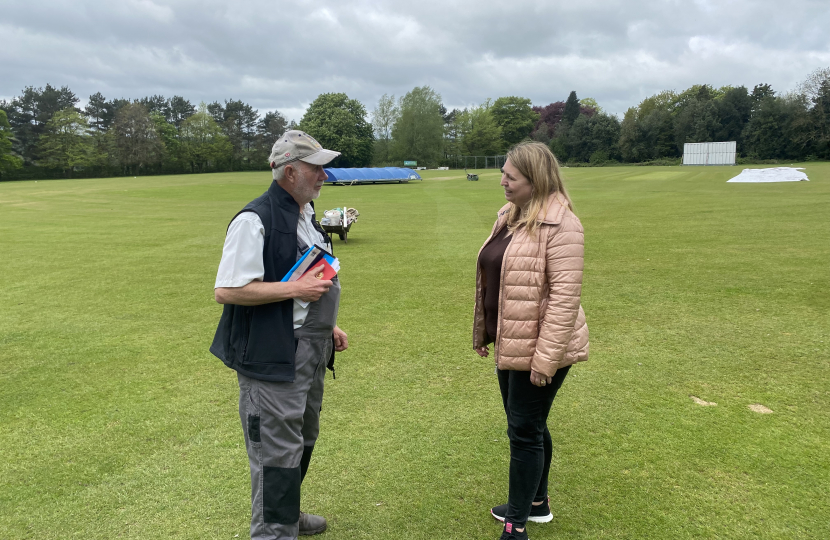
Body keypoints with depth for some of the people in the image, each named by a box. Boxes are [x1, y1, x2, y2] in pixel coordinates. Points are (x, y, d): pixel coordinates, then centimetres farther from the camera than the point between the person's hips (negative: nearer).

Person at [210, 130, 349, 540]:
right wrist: (294, 289, -22)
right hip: (272, 357, -10)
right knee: (277, 452, -1)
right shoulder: (255, 220, -18)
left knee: (302, 441, 23)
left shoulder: (307, 215, 12)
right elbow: (226, 290, -22)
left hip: (310, 352, 10)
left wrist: (327, 326, 16)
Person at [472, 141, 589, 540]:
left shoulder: (559, 224, -19)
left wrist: (546, 357, -23)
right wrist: (483, 331, 18)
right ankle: (536, 503, 39)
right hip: (509, 344, 8)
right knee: (528, 427, 20)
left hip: (538, 349, -8)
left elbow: (565, 295, -23)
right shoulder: (508, 216, 9)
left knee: (525, 431, 3)